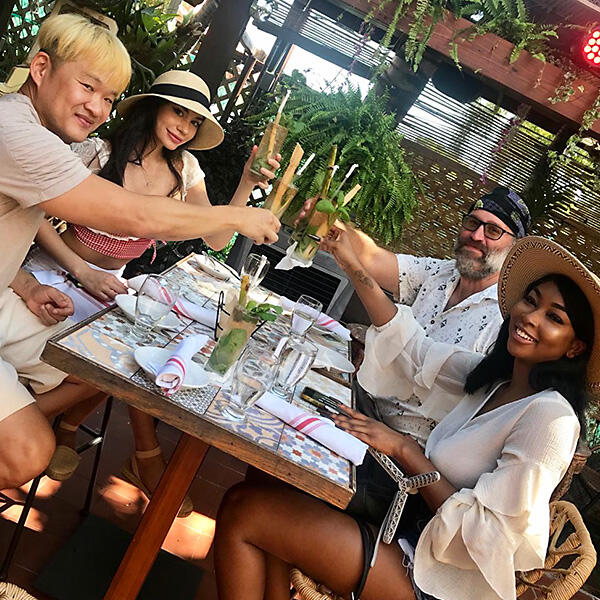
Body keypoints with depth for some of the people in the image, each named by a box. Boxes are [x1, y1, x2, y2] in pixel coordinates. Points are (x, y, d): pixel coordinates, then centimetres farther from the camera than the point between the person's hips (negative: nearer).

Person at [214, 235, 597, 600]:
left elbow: (487, 532, -22)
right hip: (412, 529, 8)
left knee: (243, 510, -11)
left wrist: (404, 448, -19)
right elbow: (414, 347, 8)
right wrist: (356, 267, 0)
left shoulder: (551, 418, -19)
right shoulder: (492, 376, 5)